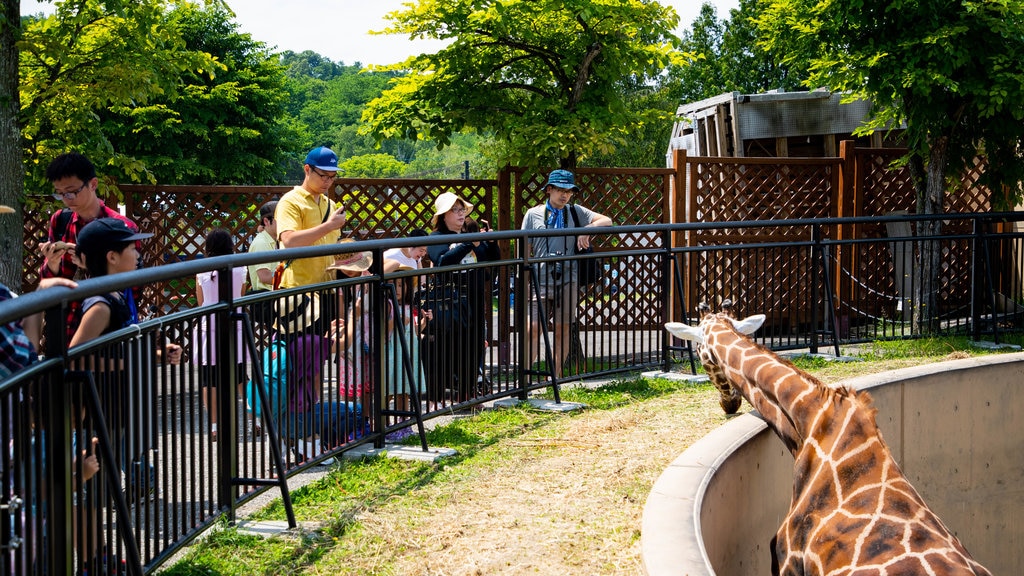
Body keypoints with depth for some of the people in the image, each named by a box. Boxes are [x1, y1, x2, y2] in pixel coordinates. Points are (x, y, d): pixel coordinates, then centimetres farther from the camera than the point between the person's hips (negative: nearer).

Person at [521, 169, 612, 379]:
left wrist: (587, 229, -16)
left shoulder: (575, 212, 10)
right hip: (541, 281, -2)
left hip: (567, 281, 2)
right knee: (533, 329, -9)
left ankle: (554, 378, 14)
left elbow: (606, 221, 3)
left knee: (562, 330, 6)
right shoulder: (534, 214, 7)